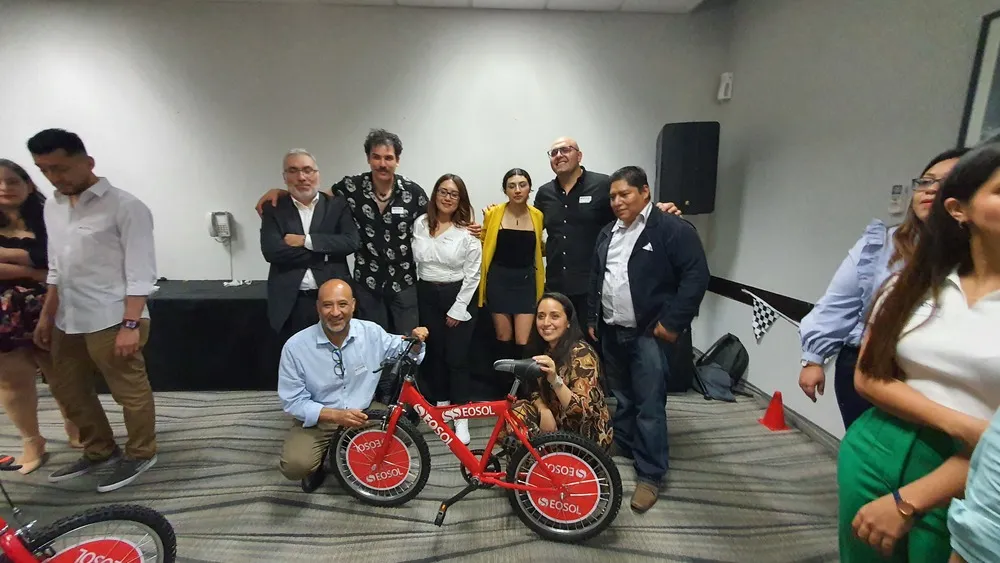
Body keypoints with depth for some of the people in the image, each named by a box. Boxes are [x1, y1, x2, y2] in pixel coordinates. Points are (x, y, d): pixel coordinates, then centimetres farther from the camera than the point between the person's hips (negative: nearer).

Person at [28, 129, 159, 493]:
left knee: (129, 391, 4)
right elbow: (56, 269, 19)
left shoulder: (124, 206, -12)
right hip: (68, 322, 8)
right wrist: (46, 315, 18)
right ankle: (100, 451, 37)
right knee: (67, 388, 20)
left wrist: (130, 324, -19)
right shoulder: (52, 208, 11)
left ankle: (141, 454, 24)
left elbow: (140, 272, -15)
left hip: (112, 321, -8)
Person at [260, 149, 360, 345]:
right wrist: (324, 254, -11)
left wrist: (306, 240, -14)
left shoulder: (337, 205, 4)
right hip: (290, 303, 1)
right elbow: (271, 251, -10)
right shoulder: (274, 209, 5)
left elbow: (352, 242, -10)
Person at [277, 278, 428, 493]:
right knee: (295, 465, -27)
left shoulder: (371, 332, -10)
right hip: (317, 420, -2)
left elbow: (401, 351, 8)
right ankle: (318, 464, 12)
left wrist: (415, 342, -17)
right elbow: (292, 401, -11)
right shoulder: (295, 346, -16)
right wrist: (336, 415, -25)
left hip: (363, 415, 2)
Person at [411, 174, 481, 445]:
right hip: (427, 295, 4)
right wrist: (418, 290, 2)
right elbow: (413, 259, 6)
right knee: (434, 352, 13)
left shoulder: (467, 231, -8)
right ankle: (440, 406, 30)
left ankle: (460, 418, 9)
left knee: (457, 357, -2)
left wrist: (458, 308, -10)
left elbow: (472, 273, -8)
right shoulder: (420, 224, 2)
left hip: (458, 296, -3)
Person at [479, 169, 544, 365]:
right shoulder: (493, 213, -5)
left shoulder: (538, 216, 0)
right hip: (499, 279, -1)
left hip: (526, 280, 1)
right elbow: (484, 244, 9)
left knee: (523, 341, -2)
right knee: (503, 338, 9)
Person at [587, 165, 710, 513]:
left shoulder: (673, 229, -10)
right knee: (621, 398, 19)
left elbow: (696, 277, -15)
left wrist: (673, 322, -17)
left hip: (649, 333, -6)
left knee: (649, 405, -2)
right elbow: (595, 278, 18)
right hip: (612, 331, 7)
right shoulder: (607, 234, 13)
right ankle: (622, 448, 38)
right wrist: (592, 319, 15)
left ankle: (650, 475, 11)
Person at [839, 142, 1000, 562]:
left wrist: (907, 502, -14)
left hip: (963, 486, -2)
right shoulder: (911, 283, 1)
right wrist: (957, 424, -16)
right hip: (877, 452, 3)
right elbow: (868, 378, -1)